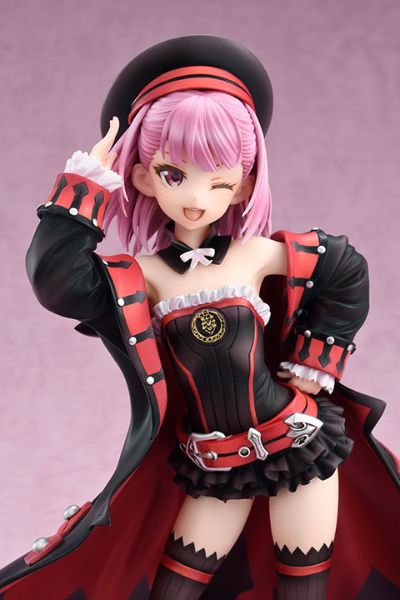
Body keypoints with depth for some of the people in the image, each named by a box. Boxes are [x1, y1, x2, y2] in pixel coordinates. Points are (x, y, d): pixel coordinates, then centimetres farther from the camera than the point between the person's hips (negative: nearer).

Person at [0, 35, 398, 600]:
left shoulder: (259, 255, -8)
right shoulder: (143, 276, -8)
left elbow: (348, 275, 5)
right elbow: (57, 280, -24)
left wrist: (313, 364, 5)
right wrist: (86, 186, -19)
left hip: (298, 444, 0)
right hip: (211, 465, 1)